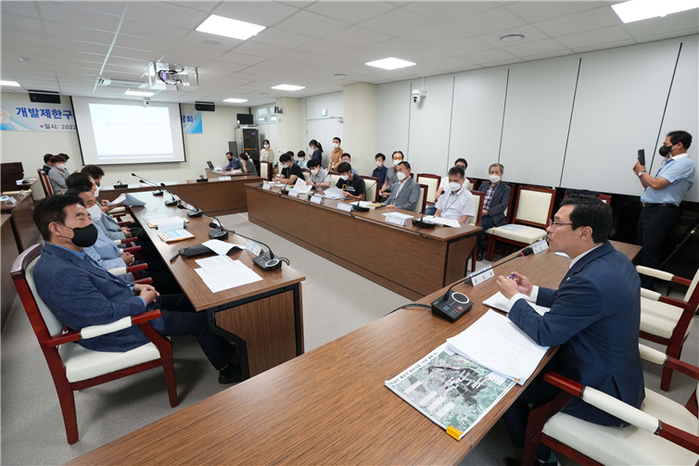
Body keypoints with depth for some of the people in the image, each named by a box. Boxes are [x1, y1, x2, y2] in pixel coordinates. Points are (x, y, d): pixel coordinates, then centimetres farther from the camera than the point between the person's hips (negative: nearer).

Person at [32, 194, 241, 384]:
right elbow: (107, 314, -31)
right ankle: (227, 369, 19)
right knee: (202, 320, -4)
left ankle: (225, 348, 29)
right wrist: (142, 300, -15)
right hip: (117, 330, -10)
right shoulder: (59, 273, -32)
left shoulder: (67, 254, 0)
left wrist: (132, 288, 3)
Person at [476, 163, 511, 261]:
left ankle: (480, 251, -10)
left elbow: (503, 206, -6)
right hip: (478, 213, 5)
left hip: (492, 217, -4)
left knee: (479, 226, -33)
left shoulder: (506, 189, 7)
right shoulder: (483, 185, 23)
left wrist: (487, 212, -19)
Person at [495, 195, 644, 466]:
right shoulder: (612, 259, -4)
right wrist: (531, 291, 6)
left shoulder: (591, 279, -34)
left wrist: (514, 296, -11)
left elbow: (544, 333, -25)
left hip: (599, 389, -9)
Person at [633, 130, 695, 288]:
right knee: (640, 248, 11)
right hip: (648, 209, 9)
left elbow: (656, 184, -19)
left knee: (649, 251, -9)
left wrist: (642, 171, -3)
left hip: (661, 211, -9)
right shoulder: (669, 163, 21)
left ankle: (646, 288, -2)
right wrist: (640, 174, 13)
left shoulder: (684, 163, -9)